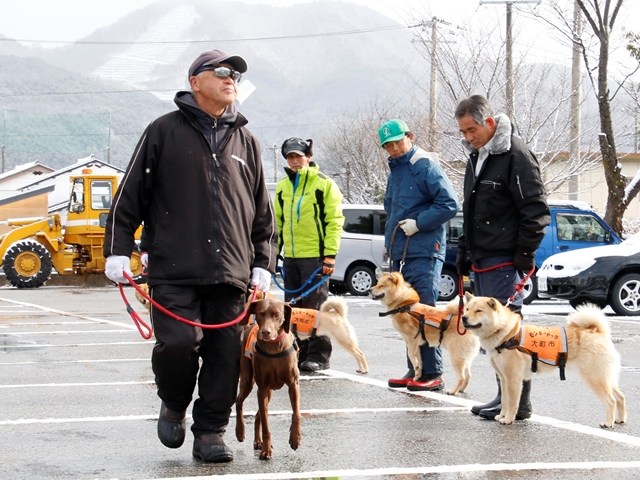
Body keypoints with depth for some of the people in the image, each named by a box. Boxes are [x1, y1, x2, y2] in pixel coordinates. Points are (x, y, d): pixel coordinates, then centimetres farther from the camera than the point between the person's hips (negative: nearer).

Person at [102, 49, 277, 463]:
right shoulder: (165, 132, 6)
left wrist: (263, 263, 14)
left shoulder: (246, 141, 17)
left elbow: (262, 211, 21)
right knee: (179, 342, -14)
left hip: (230, 273, 3)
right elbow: (130, 195, 5)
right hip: (174, 271, -3)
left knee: (225, 355, 1)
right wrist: (118, 250, -1)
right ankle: (174, 406, 16)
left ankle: (211, 432, 13)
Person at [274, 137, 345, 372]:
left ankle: (319, 356, 3)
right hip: (290, 256, 6)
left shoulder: (323, 183, -4)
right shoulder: (282, 187, 14)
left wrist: (330, 255, -14)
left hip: (315, 256, -6)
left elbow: (335, 220, -7)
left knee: (315, 308, -4)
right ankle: (298, 353, 18)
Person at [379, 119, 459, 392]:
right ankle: (415, 371, 17)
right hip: (400, 254, 9)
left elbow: (450, 204, -16)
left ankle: (433, 374, -7)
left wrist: (419, 223, -18)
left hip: (424, 252, -9)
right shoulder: (395, 170, 19)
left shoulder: (425, 165, -8)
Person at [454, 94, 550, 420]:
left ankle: (518, 402, -4)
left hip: (505, 262, -9)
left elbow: (536, 210, -15)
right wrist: (465, 252, 20)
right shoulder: (476, 157, 17)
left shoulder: (515, 155, -12)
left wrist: (525, 255, -16)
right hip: (481, 260, 9)